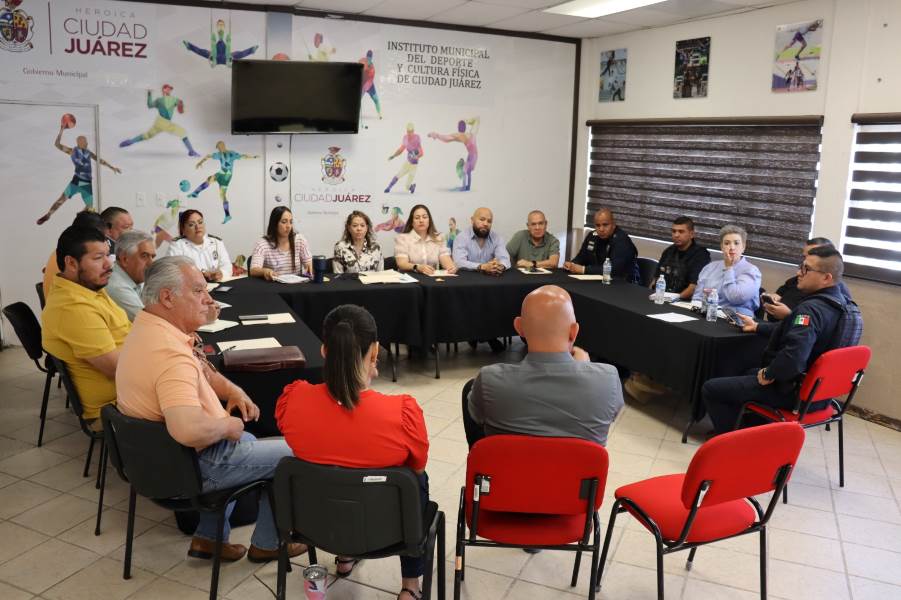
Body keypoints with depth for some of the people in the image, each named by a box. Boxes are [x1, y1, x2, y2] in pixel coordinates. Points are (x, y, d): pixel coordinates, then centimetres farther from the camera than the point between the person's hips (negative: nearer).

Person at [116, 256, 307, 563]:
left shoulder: (146, 327, 2)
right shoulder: (169, 352, -32)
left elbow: (202, 370, 20)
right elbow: (189, 429, -45)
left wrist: (232, 391, 4)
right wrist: (227, 426, -25)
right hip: (191, 467, -10)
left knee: (246, 440, 33)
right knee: (290, 455, 5)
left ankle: (207, 537, 31)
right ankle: (267, 544, 24)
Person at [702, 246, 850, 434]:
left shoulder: (811, 309, -28)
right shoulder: (837, 302, 4)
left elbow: (794, 354, -41)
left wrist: (768, 375, -23)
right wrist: (757, 327, 25)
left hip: (793, 391, -10)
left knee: (710, 389, -7)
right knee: (750, 373, 36)